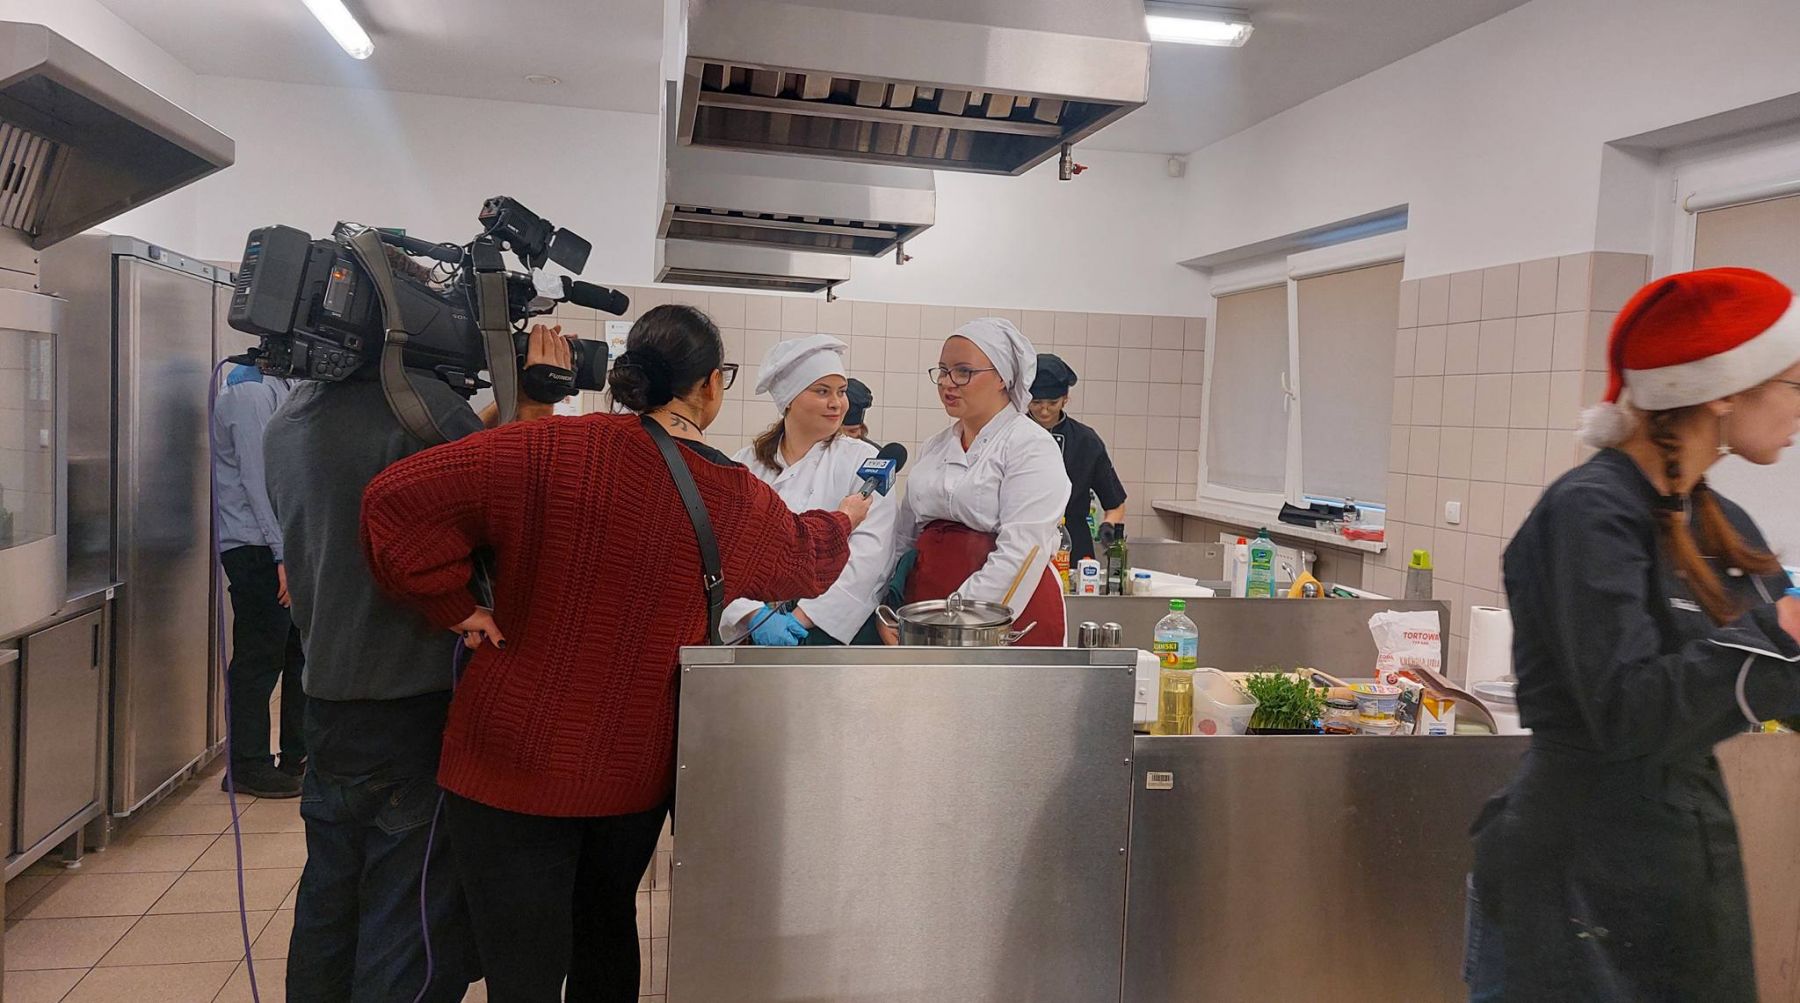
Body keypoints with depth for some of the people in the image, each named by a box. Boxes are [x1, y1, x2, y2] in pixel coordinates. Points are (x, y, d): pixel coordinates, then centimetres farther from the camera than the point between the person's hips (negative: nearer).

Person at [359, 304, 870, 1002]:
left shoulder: (556, 450, -15)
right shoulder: (744, 504, -5)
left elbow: (397, 500, -18)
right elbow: (807, 563, 16)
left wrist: (456, 609, -7)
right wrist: (843, 520, 38)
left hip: (512, 767, -3)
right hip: (637, 771, 3)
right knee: (606, 927, 27)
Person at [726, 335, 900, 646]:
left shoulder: (863, 460, 4)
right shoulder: (747, 464, 10)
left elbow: (868, 553, -7)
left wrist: (804, 617, -12)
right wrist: (756, 616, -12)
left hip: (839, 629, -2)